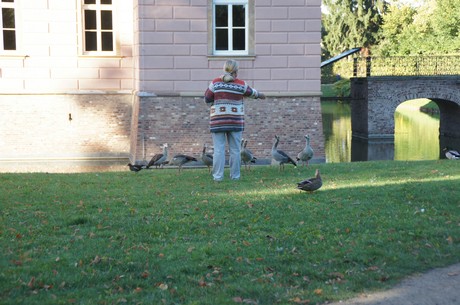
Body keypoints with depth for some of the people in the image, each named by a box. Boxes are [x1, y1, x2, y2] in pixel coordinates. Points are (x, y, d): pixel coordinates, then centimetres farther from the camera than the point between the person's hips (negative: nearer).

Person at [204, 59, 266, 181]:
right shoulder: (241, 84, -1)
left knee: (219, 149, 0)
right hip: (235, 121, 0)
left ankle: (218, 176, -3)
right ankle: (235, 175, 11)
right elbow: (251, 92, 17)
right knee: (235, 149, 7)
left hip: (218, 121, 0)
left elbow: (207, 99, 2)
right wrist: (259, 95, 37)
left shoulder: (215, 82, -3)